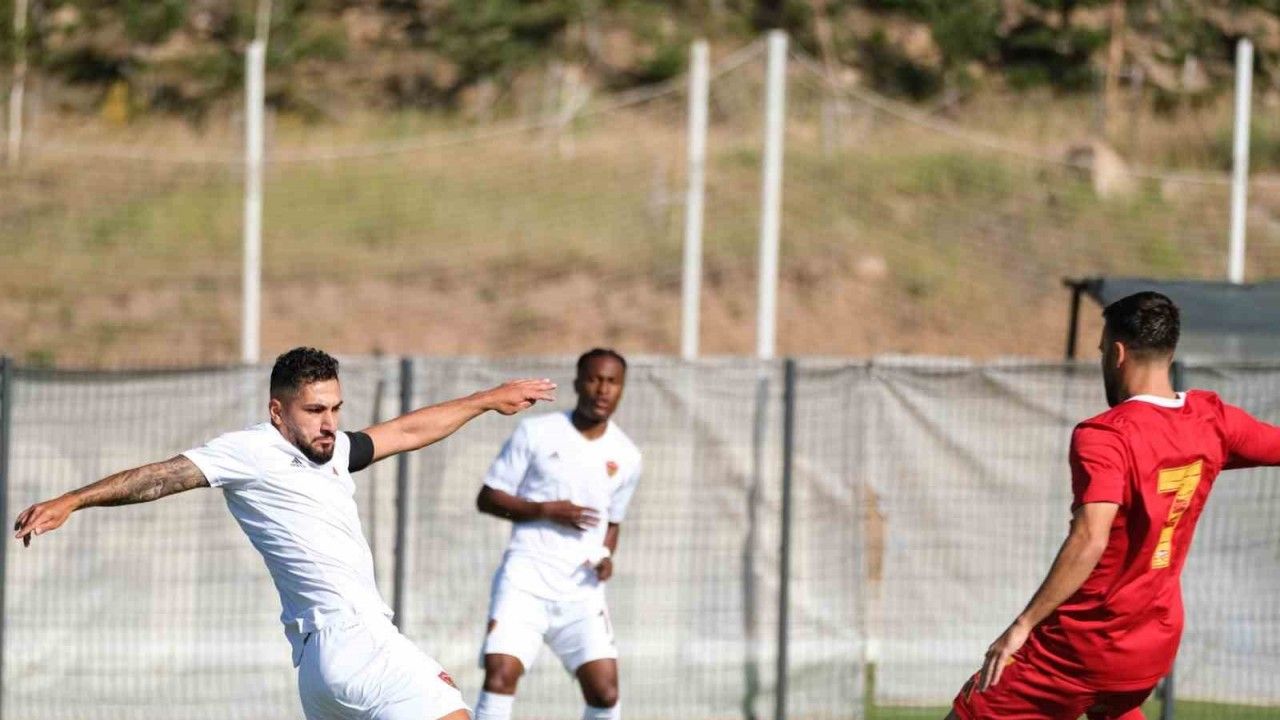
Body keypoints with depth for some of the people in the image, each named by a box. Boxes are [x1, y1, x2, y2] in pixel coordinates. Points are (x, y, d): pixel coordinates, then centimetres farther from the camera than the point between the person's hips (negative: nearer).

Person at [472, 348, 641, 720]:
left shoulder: (625, 456, 10)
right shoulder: (536, 433, 0)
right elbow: (487, 498, 2)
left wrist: (606, 556, 3)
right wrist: (545, 510, -12)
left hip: (582, 589, 3)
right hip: (526, 579, -3)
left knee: (605, 690, -7)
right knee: (501, 673, -19)